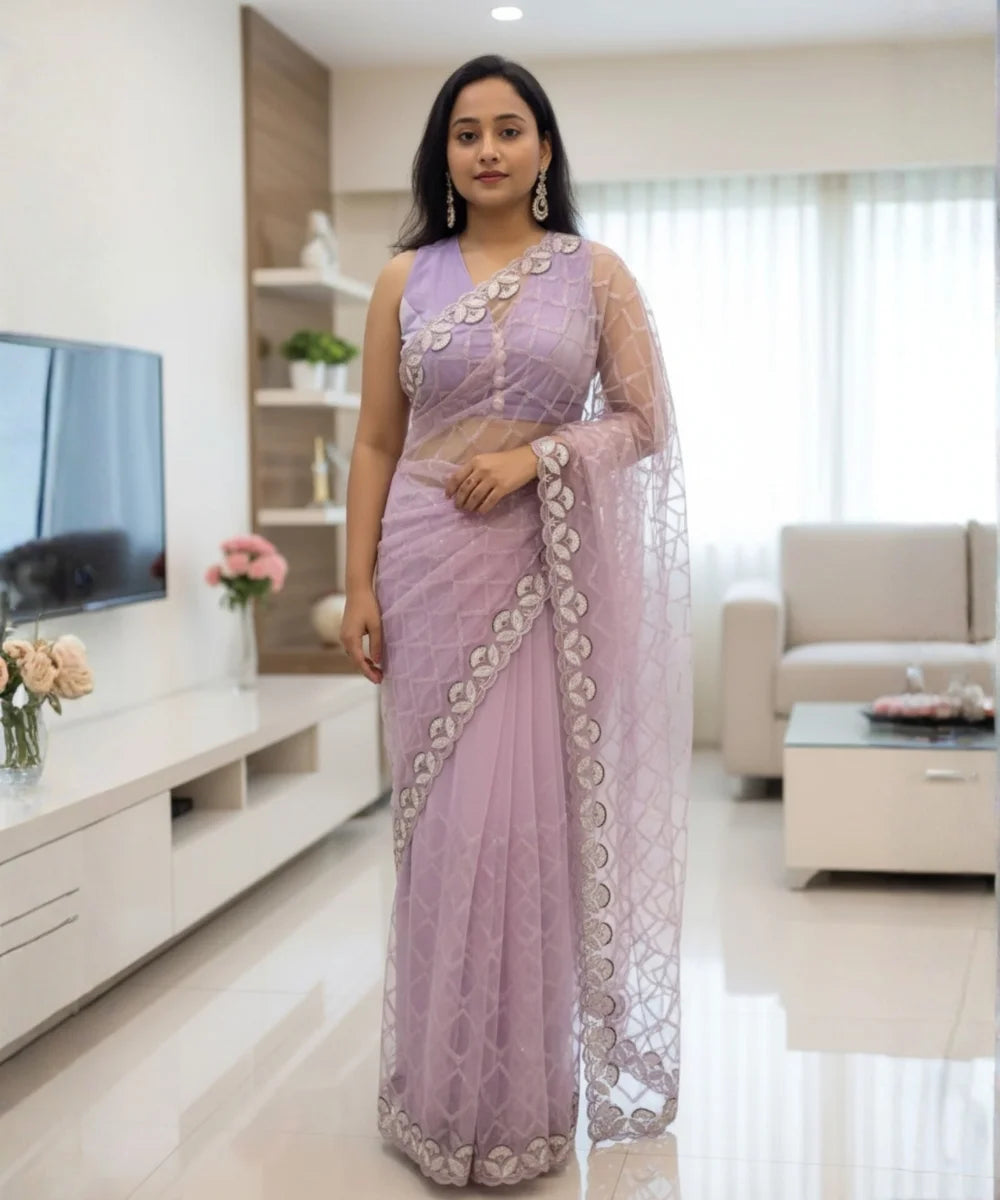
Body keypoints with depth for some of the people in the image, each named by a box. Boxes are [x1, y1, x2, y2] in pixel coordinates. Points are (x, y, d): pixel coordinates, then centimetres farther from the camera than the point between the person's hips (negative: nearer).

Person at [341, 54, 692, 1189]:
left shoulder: (596, 272, 6)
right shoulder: (406, 279, 9)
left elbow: (645, 423, 4)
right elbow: (375, 442, 7)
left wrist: (537, 455, -12)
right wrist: (359, 584, -1)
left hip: (548, 564, -1)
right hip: (430, 563, 1)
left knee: (533, 814, -1)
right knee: (442, 819, 2)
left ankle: (524, 1102, 16)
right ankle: (445, 1096, 17)